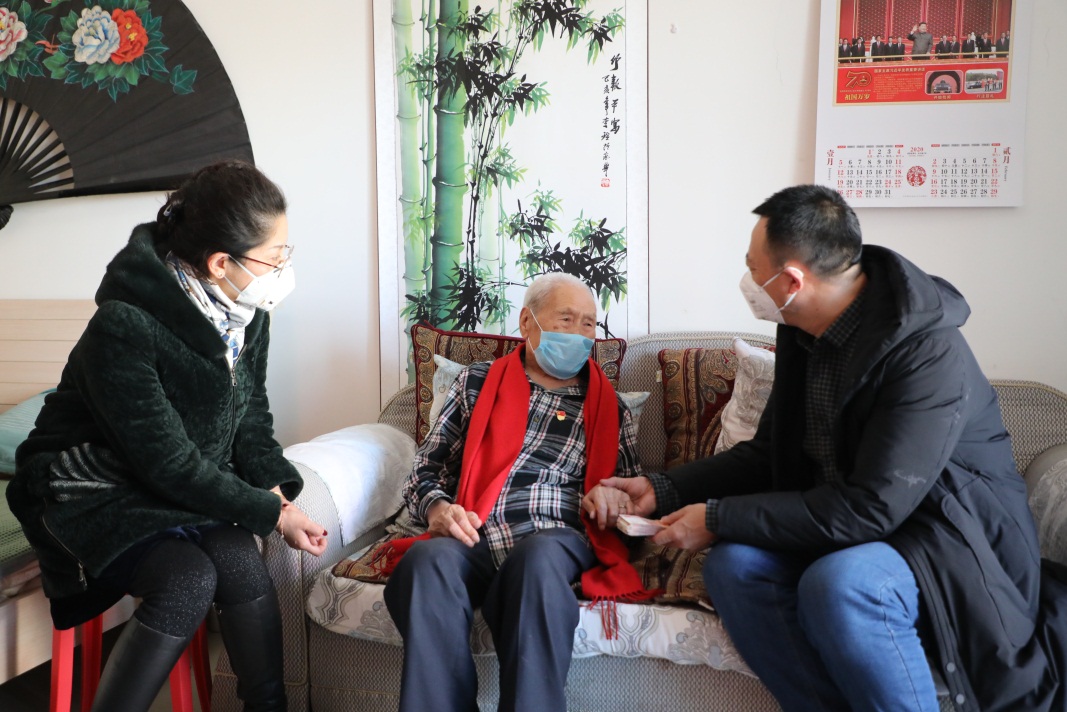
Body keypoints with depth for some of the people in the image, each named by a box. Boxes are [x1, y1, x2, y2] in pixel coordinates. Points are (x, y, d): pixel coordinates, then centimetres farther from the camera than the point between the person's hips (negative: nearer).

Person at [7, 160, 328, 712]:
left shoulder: (247, 315, -3)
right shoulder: (125, 326, -27)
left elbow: (251, 415, 8)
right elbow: (167, 463, -24)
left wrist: (276, 489, -9)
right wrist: (271, 513, -19)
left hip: (190, 485, 6)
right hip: (97, 492, -5)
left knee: (240, 564, -23)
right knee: (188, 579, -30)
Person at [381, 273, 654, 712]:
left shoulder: (608, 408, 23)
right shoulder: (476, 383, 21)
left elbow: (633, 493, 27)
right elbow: (426, 470, 19)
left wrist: (614, 495, 2)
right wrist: (437, 509, -4)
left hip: (556, 540, 0)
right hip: (472, 540, 1)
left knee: (538, 557, -37)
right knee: (429, 559, -35)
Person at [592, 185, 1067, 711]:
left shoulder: (929, 355, -24)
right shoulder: (805, 333, 2)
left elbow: (866, 509, -27)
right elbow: (769, 454, 12)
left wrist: (718, 517, -22)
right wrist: (663, 490, 2)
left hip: (957, 546, -7)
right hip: (842, 531, 7)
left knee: (839, 582, -36)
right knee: (733, 564, -18)